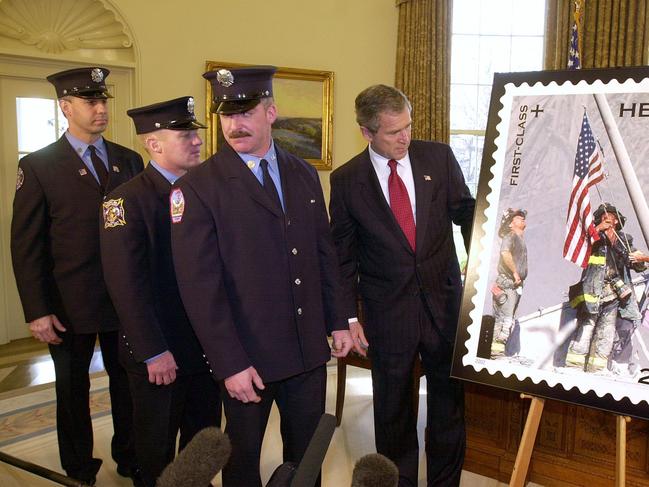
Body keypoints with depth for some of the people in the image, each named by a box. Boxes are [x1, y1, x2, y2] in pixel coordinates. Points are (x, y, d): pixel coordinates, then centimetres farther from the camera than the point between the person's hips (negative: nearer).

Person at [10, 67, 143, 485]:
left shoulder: (130, 161, 5)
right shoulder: (39, 166, -5)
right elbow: (25, 245, -7)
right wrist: (37, 311, -11)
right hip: (69, 305, -2)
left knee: (129, 385, 14)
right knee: (73, 391, 14)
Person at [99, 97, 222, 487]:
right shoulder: (127, 200, -14)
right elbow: (126, 284, -18)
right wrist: (153, 352, -19)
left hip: (207, 343, 5)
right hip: (159, 352, -5)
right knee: (158, 447, 15)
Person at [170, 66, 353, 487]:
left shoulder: (304, 174, 5)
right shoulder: (198, 188, -12)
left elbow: (325, 253, 11)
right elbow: (199, 284, -15)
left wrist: (338, 321, 8)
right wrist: (230, 364, -17)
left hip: (310, 348, 4)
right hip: (248, 356, -4)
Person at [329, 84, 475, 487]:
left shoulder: (439, 157, -2)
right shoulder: (347, 181, -5)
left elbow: (466, 211, 6)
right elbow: (343, 256, 0)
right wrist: (349, 318, -3)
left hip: (444, 300, 2)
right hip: (388, 312, -1)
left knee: (449, 398, 13)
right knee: (393, 407, 12)